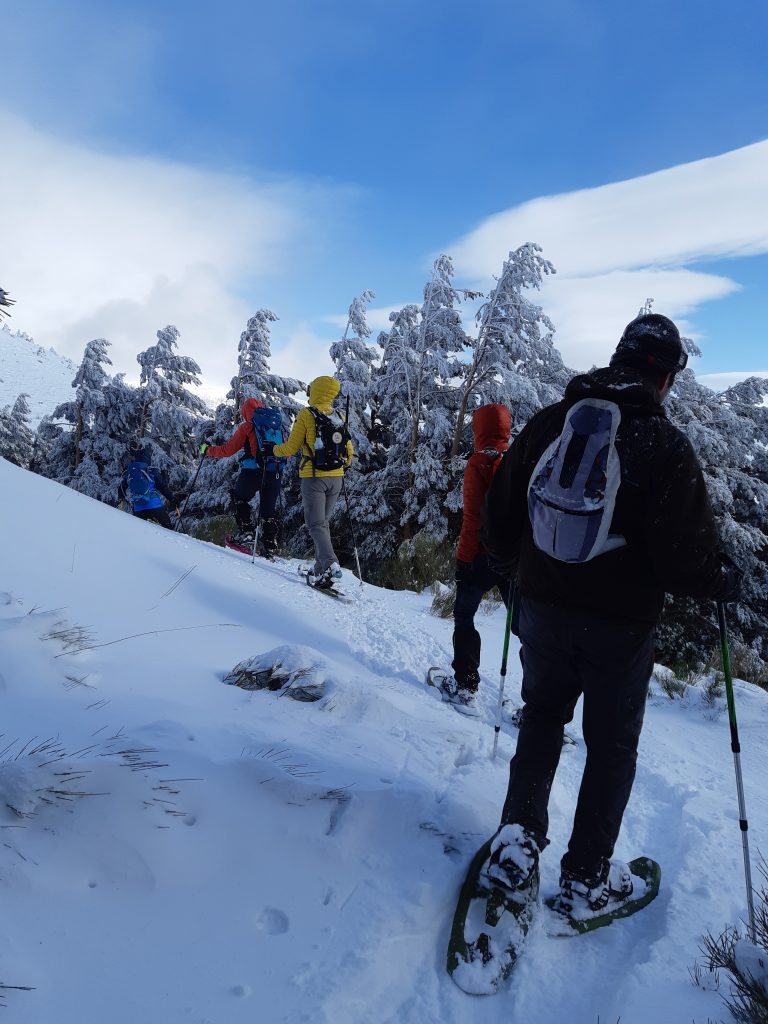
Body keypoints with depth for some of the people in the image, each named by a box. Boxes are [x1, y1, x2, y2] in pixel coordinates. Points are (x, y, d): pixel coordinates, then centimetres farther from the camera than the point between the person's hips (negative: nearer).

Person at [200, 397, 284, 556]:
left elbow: (227, 450, 2)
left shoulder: (247, 427, 0)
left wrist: (208, 450, 17)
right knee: (268, 509, 13)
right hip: (275, 473, 4)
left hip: (253, 471, -4)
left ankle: (246, 532, 8)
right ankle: (270, 546, 9)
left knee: (239, 499, 20)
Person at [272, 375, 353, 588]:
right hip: (335, 478, 5)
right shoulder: (339, 418, 7)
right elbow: (349, 452, 12)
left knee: (316, 525, -5)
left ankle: (330, 564, -25)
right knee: (324, 522, 15)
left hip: (314, 477, -5)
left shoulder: (306, 415, -7)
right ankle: (320, 569, 15)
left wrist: (274, 450, 14)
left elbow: (292, 447, -6)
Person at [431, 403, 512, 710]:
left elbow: (472, 516, -15)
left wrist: (463, 558, -10)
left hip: (482, 556, -4)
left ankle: (465, 686, 17)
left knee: (464, 617, 14)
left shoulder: (479, 463, -10)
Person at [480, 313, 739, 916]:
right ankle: (586, 878, 25)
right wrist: (722, 582, 6)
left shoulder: (548, 422, -1)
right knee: (613, 745, 15)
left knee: (542, 715, 24)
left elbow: (501, 509, 4)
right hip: (620, 622, -3)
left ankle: (519, 838, 21)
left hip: (543, 606, 4)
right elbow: (685, 551, -16)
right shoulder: (665, 444, -14)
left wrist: (509, 561, 22)